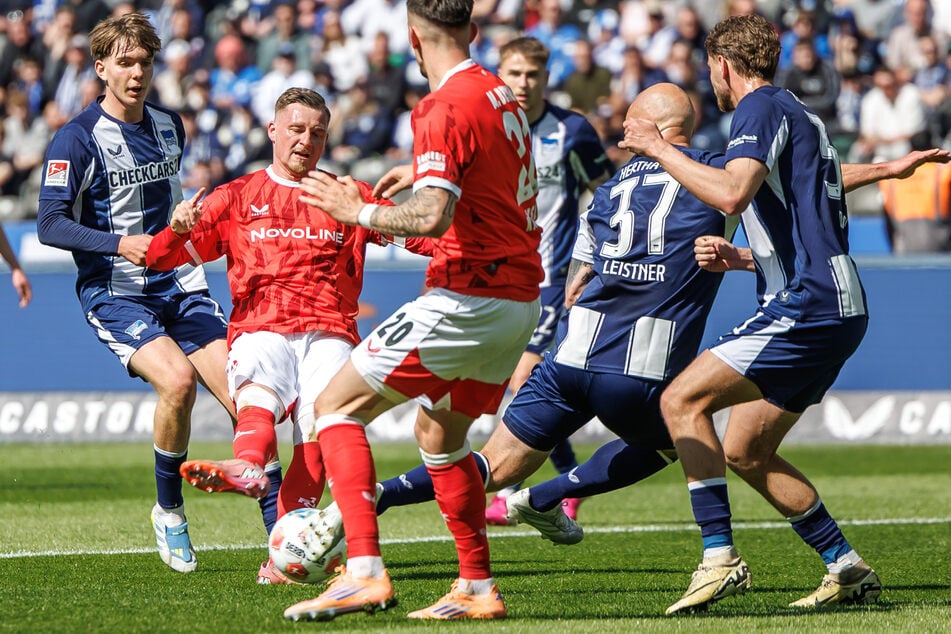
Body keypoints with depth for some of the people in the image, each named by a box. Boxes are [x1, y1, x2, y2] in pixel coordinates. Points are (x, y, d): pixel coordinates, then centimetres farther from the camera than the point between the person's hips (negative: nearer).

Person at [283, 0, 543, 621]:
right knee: (439, 433, 25)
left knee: (336, 407, -4)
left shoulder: (448, 108, -16)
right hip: (520, 297, 9)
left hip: (468, 297, -9)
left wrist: (359, 212, -13)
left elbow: (433, 216, -26)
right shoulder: (500, 94, 12)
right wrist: (424, 172, 33)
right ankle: (478, 589, 26)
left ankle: (365, 572, -18)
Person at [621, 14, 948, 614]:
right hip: (834, 309, 10)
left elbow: (732, 192, -25)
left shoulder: (763, 108, -6)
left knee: (683, 400, -13)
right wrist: (736, 257, 18)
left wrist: (659, 149, -15)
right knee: (745, 452, 14)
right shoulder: (799, 115, 25)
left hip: (808, 306, -10)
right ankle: (849, 569, 16)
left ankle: (721, 558, -21)